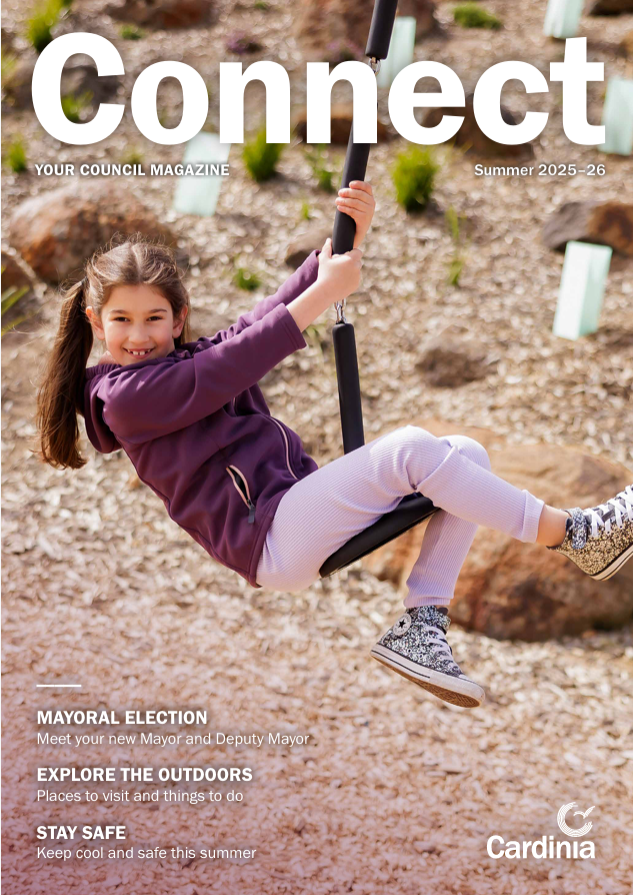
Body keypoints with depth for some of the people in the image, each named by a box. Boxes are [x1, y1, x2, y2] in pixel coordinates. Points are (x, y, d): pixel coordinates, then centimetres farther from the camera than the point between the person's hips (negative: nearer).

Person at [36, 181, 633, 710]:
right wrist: (324, 292, -13)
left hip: (305, 513, 9)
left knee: (466, 453, -5)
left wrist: (348, 240, -1)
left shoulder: (191, 356, 23)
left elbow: (269, 315, 13)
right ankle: (574, 535, -17)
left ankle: (421, 624, -13)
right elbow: (229, 368, -13)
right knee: (410, 449, -26)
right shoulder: (123, 397, -2)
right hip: (268, 540, -9)